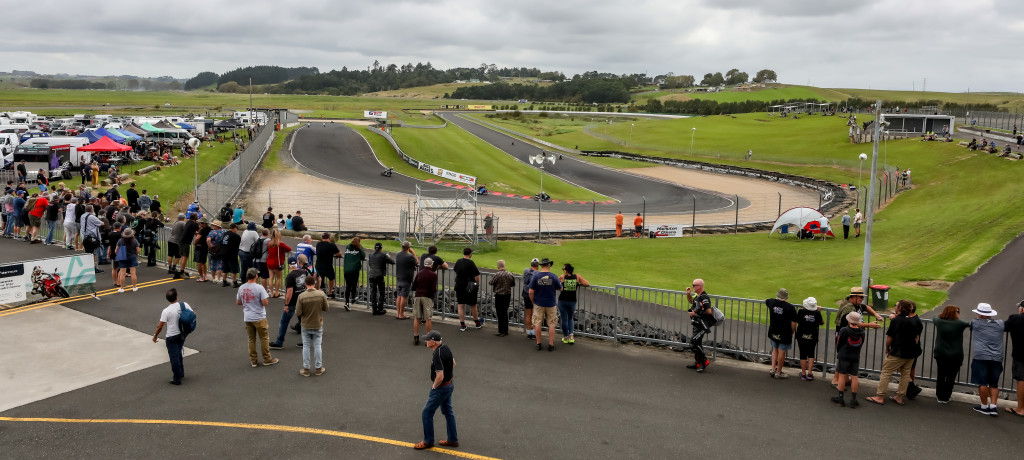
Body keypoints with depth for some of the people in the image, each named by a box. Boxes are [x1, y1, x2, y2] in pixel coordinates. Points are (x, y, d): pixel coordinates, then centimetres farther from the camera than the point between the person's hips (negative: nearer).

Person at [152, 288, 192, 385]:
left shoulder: (166, 311, -20)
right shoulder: (184, 305, -10)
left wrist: (155, 336, 0)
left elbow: (160, 327, -16)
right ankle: (181, 373, 36)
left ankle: (177, 378, 13)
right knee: (179, 354, 25)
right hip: (182, 334, 5)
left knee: (174, 357, 6)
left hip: (171, 337, -5)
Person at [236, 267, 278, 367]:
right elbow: (265, 302, -20)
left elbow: (238, 302, 10)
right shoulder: (259, 288, -18)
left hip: (247, 318, 5)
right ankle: (267, 359, 14)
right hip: (259, 318, -5)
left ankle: (253, 360, 19)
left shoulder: (241, 288, 0)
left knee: (251, 339, 14)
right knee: (264, 338, 7)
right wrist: (267, 299, 1)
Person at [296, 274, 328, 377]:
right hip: (318, 325, 1)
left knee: (306, 347, 12)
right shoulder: (321, 294, -15)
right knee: (317, 346, 12)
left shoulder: (301, 296, -18)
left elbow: (299, 313, -14)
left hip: (306, 326, -1)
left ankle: (306, 369, 19)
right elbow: (325, 308, -4)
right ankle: (318, 368, 21)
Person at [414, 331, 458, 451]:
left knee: (427, 413, 5)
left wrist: (434, 387, -13)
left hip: (441, 388, -9)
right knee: (448, 411, 19)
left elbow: (440, 377, -31)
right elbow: (453, 363, 14)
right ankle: (453, 440, 29)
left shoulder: (437, 355, -30)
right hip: (449, 384, 9)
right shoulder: (445, 348, -1)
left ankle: (428, 441, 17)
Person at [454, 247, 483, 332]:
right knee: (473, 306, 10)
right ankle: (477, 323, 25)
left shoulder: (458, 262, 2)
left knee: (461, 306, 7)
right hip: (469, 288, -4)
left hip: (459, 286, 4)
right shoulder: (471, 263, -16)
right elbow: (476, 276, -16)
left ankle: (462, 325, 7)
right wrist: (477, 285, 0)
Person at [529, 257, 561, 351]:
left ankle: (538, 344, 14)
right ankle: (551, 344, 10)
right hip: (551, 304, 0)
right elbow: (560, 288, 4)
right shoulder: (553, 276, -9)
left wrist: (533, 302, 6)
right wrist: (560, 282, 24)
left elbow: (531, 292, -9)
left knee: (537, 324, 10)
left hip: (538, 304, 0)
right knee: (551, 324, 9)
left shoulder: (535, 276, -9)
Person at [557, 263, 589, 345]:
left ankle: (565, 338, 19)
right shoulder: (577, 277, -2)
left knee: (564, 319, 9)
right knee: (570, 318, 21)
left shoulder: (562, 277, -4)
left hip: (562, 300, -2)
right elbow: (587, 284, -1)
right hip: (572, 301, 2)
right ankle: (571, 336, 7)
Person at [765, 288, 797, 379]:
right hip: (785, 334, -4)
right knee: (781, 352, 8)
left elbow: (765, 301, 20)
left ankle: (773, 369, 18)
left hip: (773, 332, 4)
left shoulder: (771, 302, -7)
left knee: (775, 350, 22)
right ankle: (778, 372, 19)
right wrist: (792, 332, 3)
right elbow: (793, 323, -13)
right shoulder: (790, 307, -17)